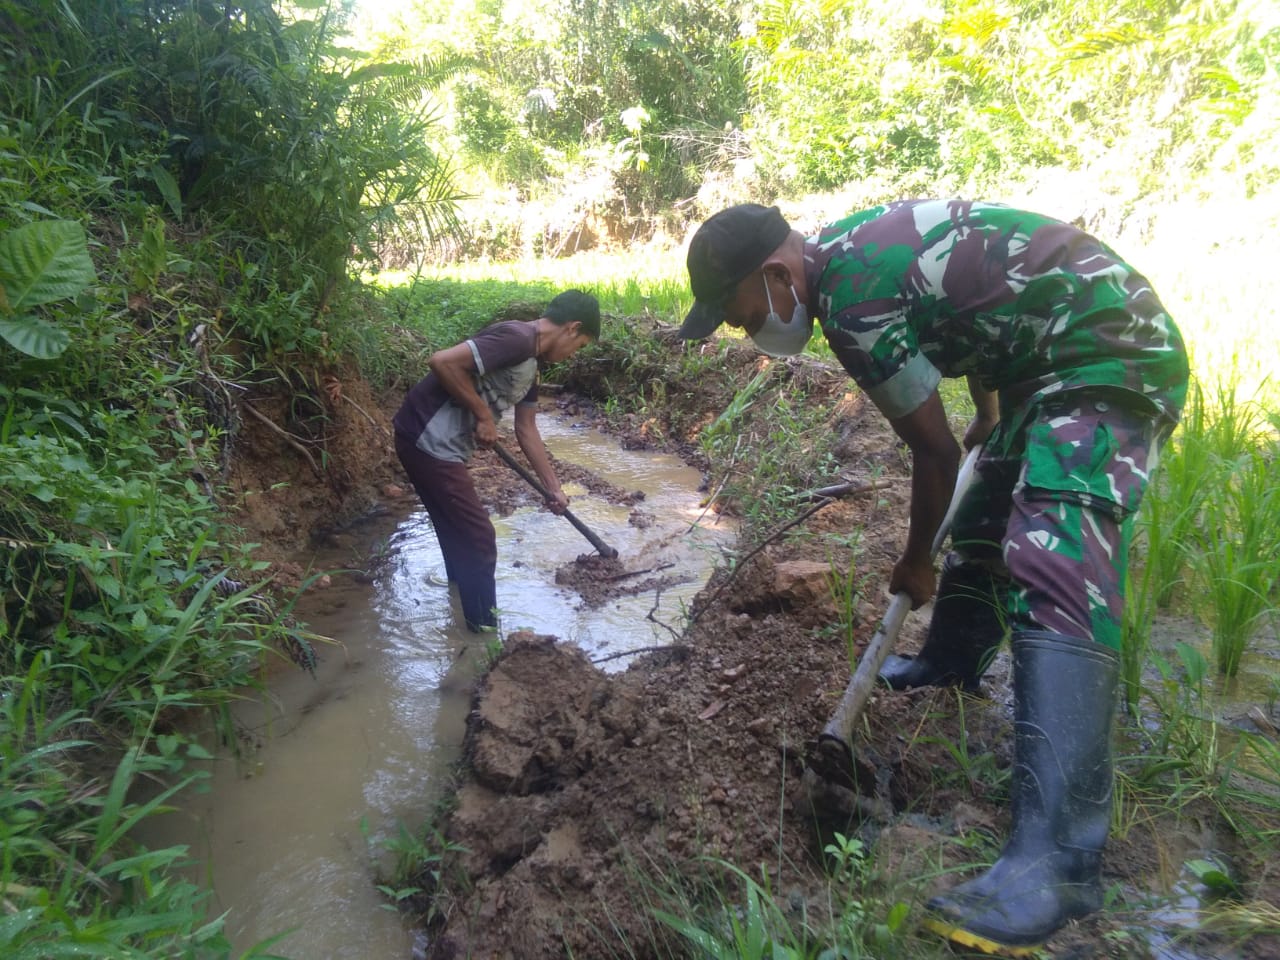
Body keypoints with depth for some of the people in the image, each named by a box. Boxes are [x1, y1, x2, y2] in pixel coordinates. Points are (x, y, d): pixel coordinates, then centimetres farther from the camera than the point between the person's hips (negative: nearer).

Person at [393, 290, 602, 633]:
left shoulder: (531, 362, 13)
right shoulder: (517, 338, -18)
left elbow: (526, 430, 21)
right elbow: (442, 361, -27)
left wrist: (553, 487, 23)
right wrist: (484, 415, -16)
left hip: (439, 445, 10)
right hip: (428, 441, -10)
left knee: (461, 533, 26)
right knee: (479, 539, 0)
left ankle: (466, 605, 48)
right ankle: (485, 629, 15)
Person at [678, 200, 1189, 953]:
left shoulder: (852, 296, -24)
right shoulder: (850, 249, 6)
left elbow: (936, 451, -16)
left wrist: (915, 562, 0)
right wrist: (990, 417, 36)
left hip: (1113, 359, -11)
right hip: (1056, 358, 11)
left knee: (1054, 564, -25)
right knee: (985, 513, 21)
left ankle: (1056, 859, -29)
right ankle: (953, 661, 45)